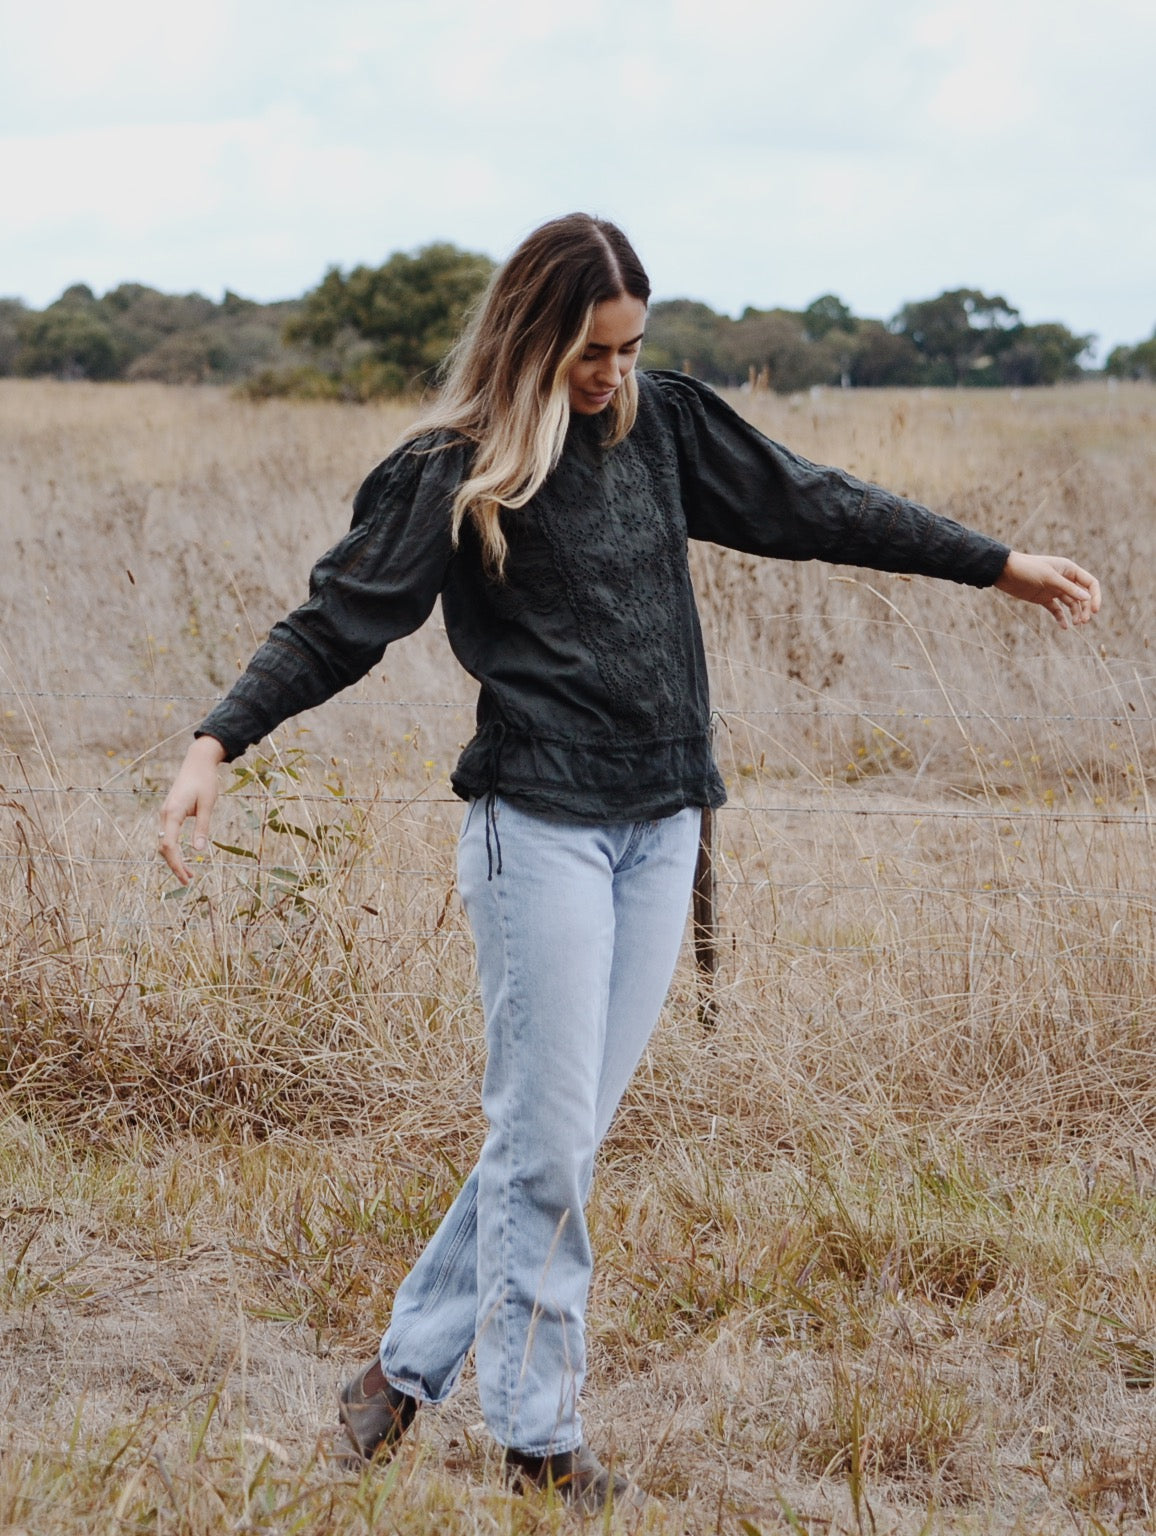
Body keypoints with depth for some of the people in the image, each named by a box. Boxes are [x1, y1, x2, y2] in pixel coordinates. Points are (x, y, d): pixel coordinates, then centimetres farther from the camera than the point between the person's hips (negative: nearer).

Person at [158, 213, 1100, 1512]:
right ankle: (540, 1437, 10)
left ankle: (409, 1365, 19)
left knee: (564, 1129, 7)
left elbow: (809, 507, 17)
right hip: (538, 824, -5)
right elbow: (338, 624, -7)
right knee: (543, 1138, -2)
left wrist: (997, 564, 21)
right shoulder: (451, 472, -6)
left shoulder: (662, 424, 9)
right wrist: (216, 744, -20)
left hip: (660, 828, 6)